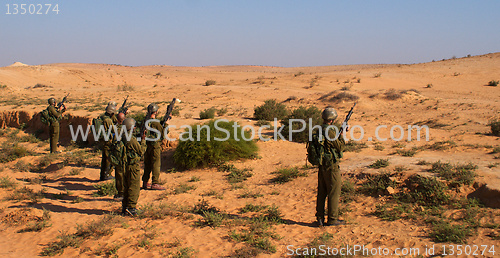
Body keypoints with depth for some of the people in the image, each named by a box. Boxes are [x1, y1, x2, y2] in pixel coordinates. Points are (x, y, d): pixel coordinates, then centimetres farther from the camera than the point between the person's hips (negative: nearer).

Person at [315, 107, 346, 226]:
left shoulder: (319, 130, 8)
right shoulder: (330, 131, -20)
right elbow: (340, 147, -13)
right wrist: (342, 134, -1)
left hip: (321, 166, 9)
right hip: (331, 166, -9)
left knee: (322, 192, 13)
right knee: (334, 193, 1)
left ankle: (320, 218, 18)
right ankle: (332, 219, 6)